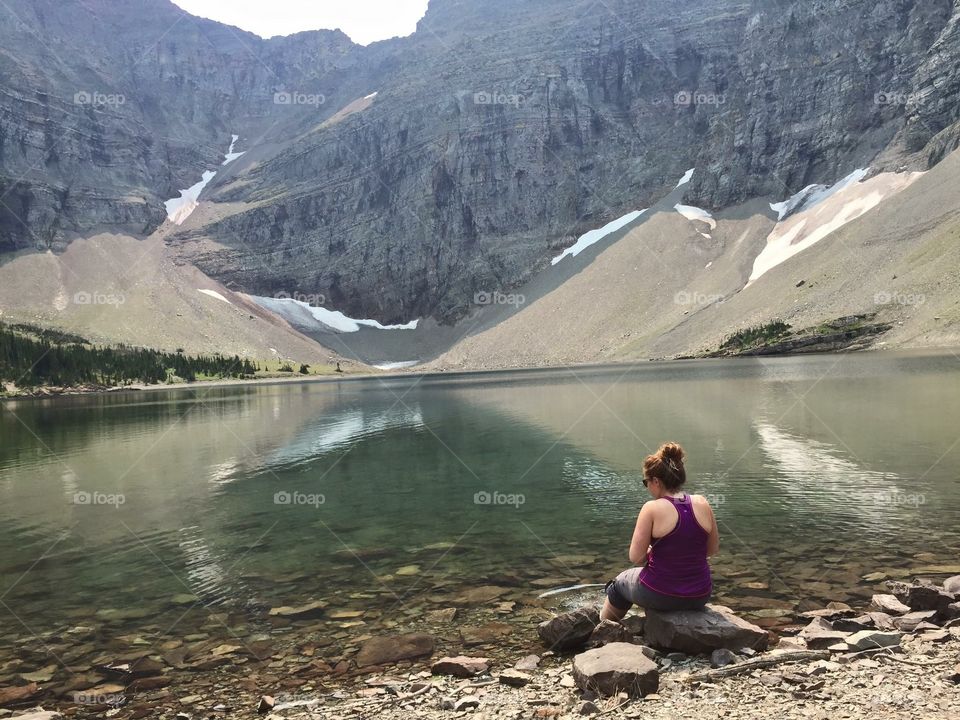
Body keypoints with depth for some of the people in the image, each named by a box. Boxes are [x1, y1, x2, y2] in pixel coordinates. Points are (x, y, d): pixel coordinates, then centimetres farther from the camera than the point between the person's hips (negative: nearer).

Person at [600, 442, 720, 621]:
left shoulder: (652, 508, -18)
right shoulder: (702, 504, -5)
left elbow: (636, 557, -15)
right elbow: (713, 549, 6)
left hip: (659, 596, -4)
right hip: (699, 597, 5)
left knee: (619, 583, 28)